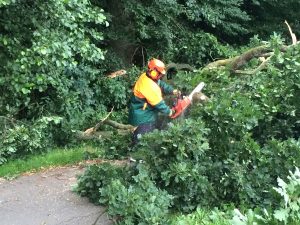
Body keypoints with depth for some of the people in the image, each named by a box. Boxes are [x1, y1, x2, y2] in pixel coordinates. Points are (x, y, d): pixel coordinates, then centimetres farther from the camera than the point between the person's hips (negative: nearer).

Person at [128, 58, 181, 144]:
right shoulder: (149, 86, -34)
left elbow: (161, 84, 7)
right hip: (143, 118, -11)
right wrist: (169, 112, -10)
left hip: (146, 112, 11)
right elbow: (158, 103, -24)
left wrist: (173, 91, -4)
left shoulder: (146, 76, -5)